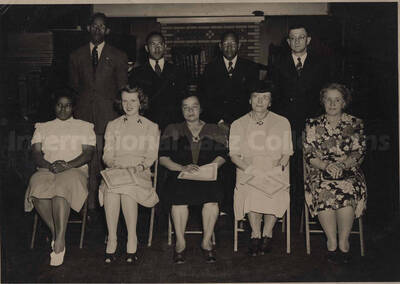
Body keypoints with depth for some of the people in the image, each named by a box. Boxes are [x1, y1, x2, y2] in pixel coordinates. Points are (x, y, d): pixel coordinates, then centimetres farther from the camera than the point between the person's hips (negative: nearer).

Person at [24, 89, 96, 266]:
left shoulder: (84, 127, 18)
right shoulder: (43, 127, 24)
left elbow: (88, 153, 4)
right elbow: (36, 153, 11)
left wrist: (67, 165, -14)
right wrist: (50, 166, -11)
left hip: (75, 170, -2)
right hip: (46, 170, 2)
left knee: (62, 187, -37)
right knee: (37, 188, -34)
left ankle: (59, 241, -36)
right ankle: (55, 233, -21)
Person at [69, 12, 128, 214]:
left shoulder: (118, 57, 10)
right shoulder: (76, 56, 16)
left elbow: (122, 90, 10)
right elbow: (74, 86, 19)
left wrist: (113, 105, 1)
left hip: (108, 116, -1)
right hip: (84, 115, 2)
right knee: (88, 162, -3)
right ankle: (90, 206, 5)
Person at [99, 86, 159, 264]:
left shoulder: (151, 128, 17)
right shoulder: (112, 126, 21)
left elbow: (151, 156, 6)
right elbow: (107, 154, 12)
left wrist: (139, 166, -14)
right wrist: (114, 164, -10)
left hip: (140, 174, -1)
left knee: (127, 187, -37)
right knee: (111, 187, -35)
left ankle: (132, 242, -30)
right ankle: (111, 240, -30)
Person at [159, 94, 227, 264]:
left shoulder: (213, 130, 18)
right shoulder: (172, 130, 16)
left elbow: (221, 156, 6)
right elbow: (163, 157, 6)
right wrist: (183, 168, -12)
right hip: (180, 174, 0)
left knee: (211, 197, -32)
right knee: (179, 194, -33)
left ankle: (207, 242, -16)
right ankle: (180, 243, -19)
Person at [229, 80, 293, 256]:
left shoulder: (282, 123, 11)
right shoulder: (238, 125, 12)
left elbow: (286, 154, 9)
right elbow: (234, 155, 5)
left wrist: (279, 167, -12)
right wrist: (251, 169, -12)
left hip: (276, 173, 0)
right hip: (248, 172, 0)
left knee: (276, 192, -31)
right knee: (251, 191, -33)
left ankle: (266, 235, -12)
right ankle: (256, 234, -16)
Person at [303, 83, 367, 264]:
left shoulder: (355, 124, 12)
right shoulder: (313, 125, 13)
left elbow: (359, 153, 4)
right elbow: (309, 154, 4)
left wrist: (342, 164, -16)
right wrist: (326, 165, -15)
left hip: (348, 172, 0)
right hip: (320, 173, 0)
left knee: (347, 191, -34)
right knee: (323, 191, -34)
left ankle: (343, 241, -22)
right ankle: (332, 242, -24)